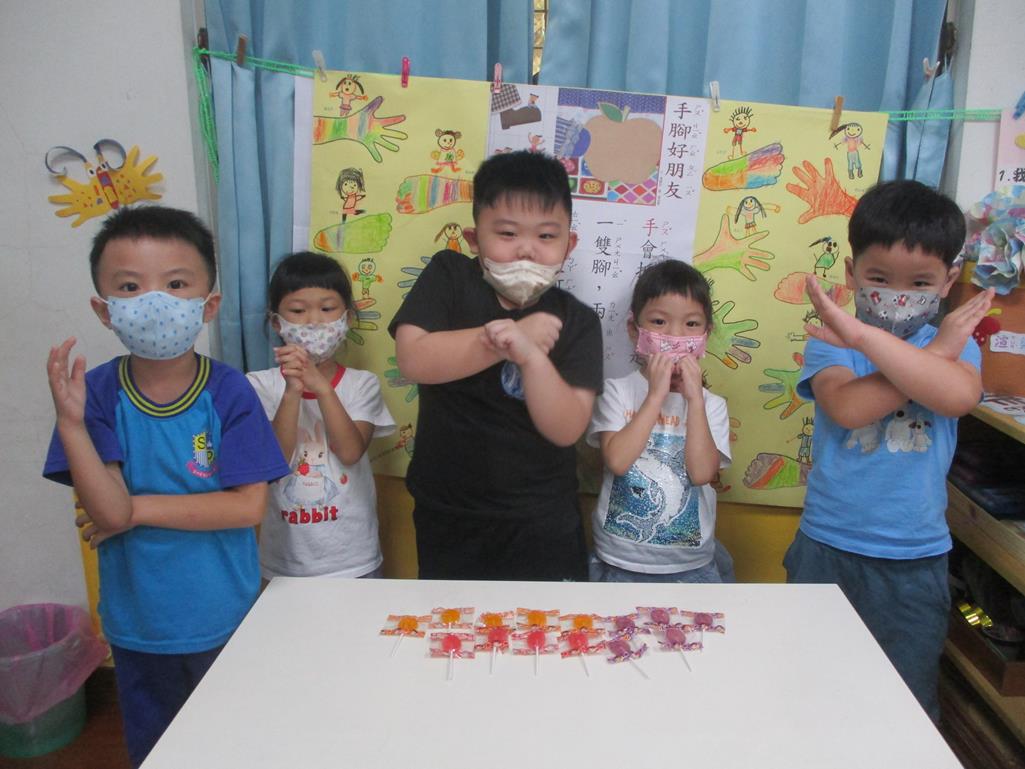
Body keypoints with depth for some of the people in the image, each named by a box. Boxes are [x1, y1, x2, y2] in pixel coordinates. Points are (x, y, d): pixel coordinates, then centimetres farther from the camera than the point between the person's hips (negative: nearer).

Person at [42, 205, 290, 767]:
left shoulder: (229, 392, -16)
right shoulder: (98, 394, -13)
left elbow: (249, 507, -19)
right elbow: (109, 513, -20)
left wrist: (140, 508, -19)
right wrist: (70, 420, -31)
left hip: (226, 620, -1)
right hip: (138, 626, 2)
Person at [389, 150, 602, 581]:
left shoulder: (576, 322, -8)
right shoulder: (449, 276, -7)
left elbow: (566, 428, -17)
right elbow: (413, 359, -22)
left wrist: (531, 355, -33)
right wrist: (509, 338, -29)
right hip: (448, 518, 1)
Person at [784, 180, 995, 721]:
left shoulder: (954, 341, -2)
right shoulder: (829, 340, -5)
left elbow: (959, 396, -25)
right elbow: (847, 408, -24)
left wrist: (866, 336, -28)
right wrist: (937, 351, -19)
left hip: (915, 560, 1)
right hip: (827, 549, -1)